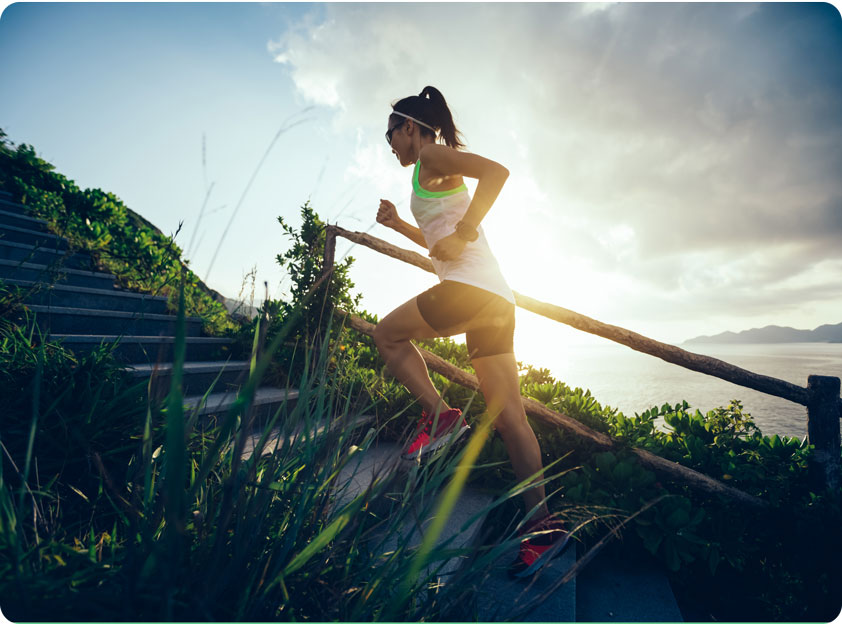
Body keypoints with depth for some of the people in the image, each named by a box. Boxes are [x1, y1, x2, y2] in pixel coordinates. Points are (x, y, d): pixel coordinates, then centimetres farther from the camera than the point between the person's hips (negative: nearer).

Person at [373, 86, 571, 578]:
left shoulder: (432, 156, 3)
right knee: (508, 416, 6)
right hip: (496, 298, 10)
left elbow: (497, 171, -16)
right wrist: (399, 224, 28)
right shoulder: (439, 177, 30)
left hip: (471, 286, -10)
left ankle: (440, 414, -1)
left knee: (388, 334, 11)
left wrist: (461, 234, -16)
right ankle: (542, 524, 11)